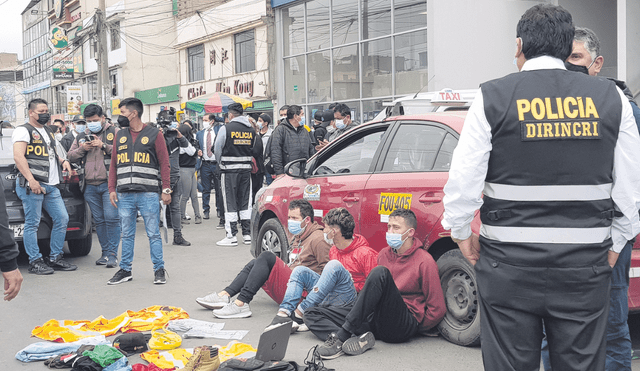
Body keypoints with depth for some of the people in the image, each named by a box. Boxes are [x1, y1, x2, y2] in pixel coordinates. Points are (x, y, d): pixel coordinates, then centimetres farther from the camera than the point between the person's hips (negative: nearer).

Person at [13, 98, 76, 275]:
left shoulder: (48, 132, 23)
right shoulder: (23, 131, -3)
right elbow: (18, 156, -15)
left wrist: (63, 161, 12)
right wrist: (31, 180, -23)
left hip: (51, 186, 8)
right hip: (32, 185, -8)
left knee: (62, 219, 5)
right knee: (32, 224, -4)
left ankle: (55, 258, 15)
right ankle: (35, 262, 2)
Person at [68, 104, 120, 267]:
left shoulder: (113, 132, 3)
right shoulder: (82, 136, 18)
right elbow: (71, 156, 18)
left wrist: (104, 146, -14)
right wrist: (82, 149, 0)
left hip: (109, 184, -5)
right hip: (90, 186, 5)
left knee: (111, 218, -11)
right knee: (99, 220, 9)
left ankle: (113, 254, -7)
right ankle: (105, 252, 17)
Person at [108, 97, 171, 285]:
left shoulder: (154, 134, 1)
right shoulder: (119, 135, 14)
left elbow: (164, 163, 0)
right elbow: (114, 164, 16)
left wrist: (166, 189, -6)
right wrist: (112, 188, 7)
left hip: (149, 194, -4)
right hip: (124, 194, 4)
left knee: (153, 234, 0)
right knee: (127, 234, 9)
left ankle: (159, 269, 8)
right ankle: (125, 270, 17)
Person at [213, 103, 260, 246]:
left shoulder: (225, 128, -9)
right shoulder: (251, 130, 7)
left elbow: (217, 149, -2)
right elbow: (254, 150, 10)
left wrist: (222, 163, 15)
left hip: (229, 170, -5)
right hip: (246, 169, 5)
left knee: (230, 203, 0)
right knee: (245, 202, 11)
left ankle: (231, 236, 1)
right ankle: (247, 234, 12)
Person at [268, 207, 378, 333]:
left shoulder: (366, 254, -11)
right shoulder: (333, 250, 14)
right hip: (328, 297, 8)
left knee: (334, 265, -30)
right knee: (300, 270, 0)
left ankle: (299, 313, -30)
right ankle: (283, 314, -24)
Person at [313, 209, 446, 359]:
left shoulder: (424, 261, -2)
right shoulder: (384, 254, 16)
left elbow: (437, 309, -2)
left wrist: (414, 329, 4)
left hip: (403, 327, -7)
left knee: (380, 273, -31)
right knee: (311, 314, -5)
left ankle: (342, 336, -34)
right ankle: (360, 338, -30)